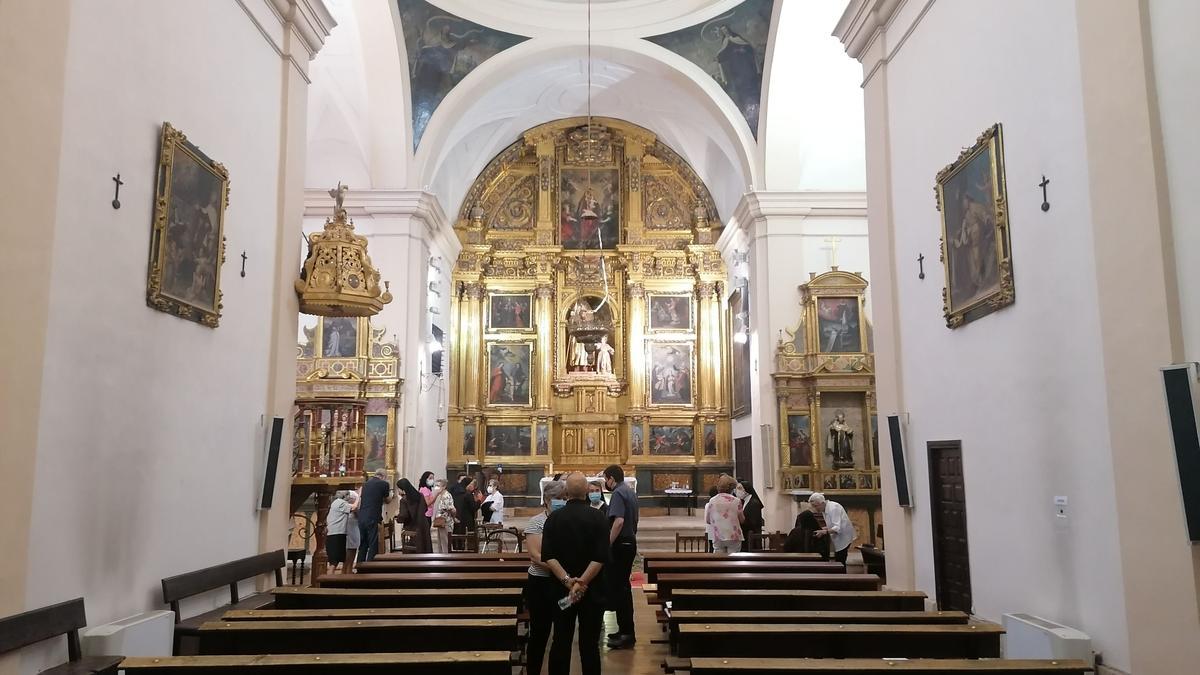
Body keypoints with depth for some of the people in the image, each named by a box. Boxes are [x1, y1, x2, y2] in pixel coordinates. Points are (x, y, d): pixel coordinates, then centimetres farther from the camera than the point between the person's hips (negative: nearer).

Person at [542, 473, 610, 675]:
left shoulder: (553, 518, -3)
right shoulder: (597, 517, -9)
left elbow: (548, 556, -11)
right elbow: (601, 558, -17)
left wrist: (567, 580, -16)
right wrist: (581, 582, -17)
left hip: (562, 589, 2)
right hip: (591, 589, -2)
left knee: (561, 642, 10)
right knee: (589, 643, 4)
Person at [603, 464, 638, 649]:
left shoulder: (618, 493, -14)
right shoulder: (630, 492, 15)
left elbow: (619, 521, -27)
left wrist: (608, 544, -22)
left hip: (620, 545, -10)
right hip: (630, 542, 10)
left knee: (617, 588, -6)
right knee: (623, 587, 15)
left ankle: (627, 634, -4)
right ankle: (625, 630, 22)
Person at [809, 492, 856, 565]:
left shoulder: (833, 508, -22)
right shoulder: (824, 509, 7)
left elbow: (837, 528, -30)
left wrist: (824, 532, -42)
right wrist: (821, 529, 1)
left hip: (843, 538, -9)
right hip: (838, 539, 9)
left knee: (840, 563, -11)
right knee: (839, 563, 8)